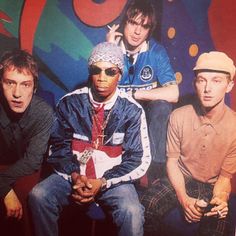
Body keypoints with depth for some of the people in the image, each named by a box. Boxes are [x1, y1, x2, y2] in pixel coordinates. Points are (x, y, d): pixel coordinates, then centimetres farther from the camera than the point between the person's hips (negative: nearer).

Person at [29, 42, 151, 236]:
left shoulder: (131, 110, -6)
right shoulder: (70, 103, -1)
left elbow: (140, 160, -5)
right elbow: (59, 146, 3)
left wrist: (102, 182, -15)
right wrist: (74, 175, -15)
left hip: (112, 180, -2)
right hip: (73, 175, 2)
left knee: (132, 212, -30)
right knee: (38, 196, -23)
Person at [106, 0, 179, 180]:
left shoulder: (157, 52, -11)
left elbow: (173, 94, -23)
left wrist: (134, 94, -23)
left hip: (146, 113, 0)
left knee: (162, 105, -30)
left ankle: (157, 169, -21)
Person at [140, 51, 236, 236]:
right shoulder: (179, 116, -11)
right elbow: (172, 161, -5)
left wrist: (219, 199, -27)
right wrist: (183, 198, -18)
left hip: (212, 187, -1)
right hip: (180, 180, 1)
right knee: (148, 205, -26)